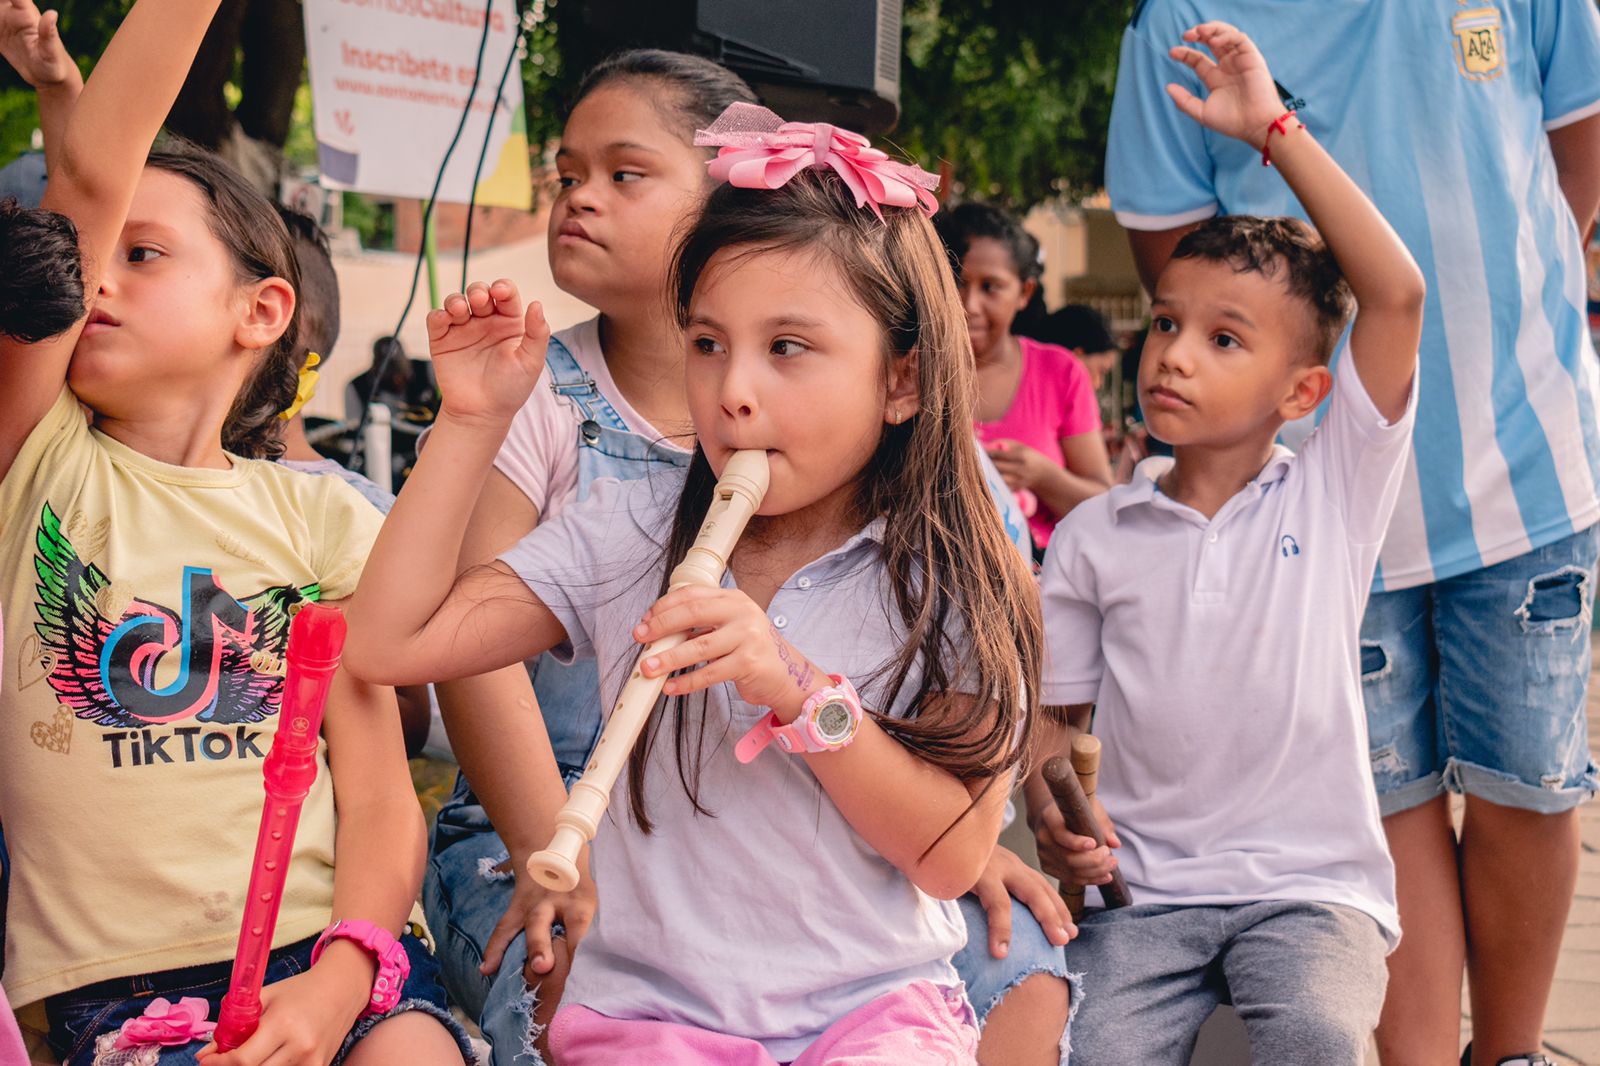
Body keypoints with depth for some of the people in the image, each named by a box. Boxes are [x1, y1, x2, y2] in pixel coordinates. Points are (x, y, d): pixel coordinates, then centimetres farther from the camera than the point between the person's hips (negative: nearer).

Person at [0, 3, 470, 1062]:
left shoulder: (322, 518, 9)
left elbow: (380, 795, 1)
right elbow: (90, 179, -5)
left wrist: (340, 980, -16)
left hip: (331, 948, 1)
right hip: (112, 975, 0)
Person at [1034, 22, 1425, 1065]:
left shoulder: (1333, 492, 2)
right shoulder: (1092, 537, 9)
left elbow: (1398, 293, -9)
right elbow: (1056, 716, 15)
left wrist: (1275, 130, -8)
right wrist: (1055, 819, -8)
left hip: (1311, 880, -1)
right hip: (1143, 888, 2)